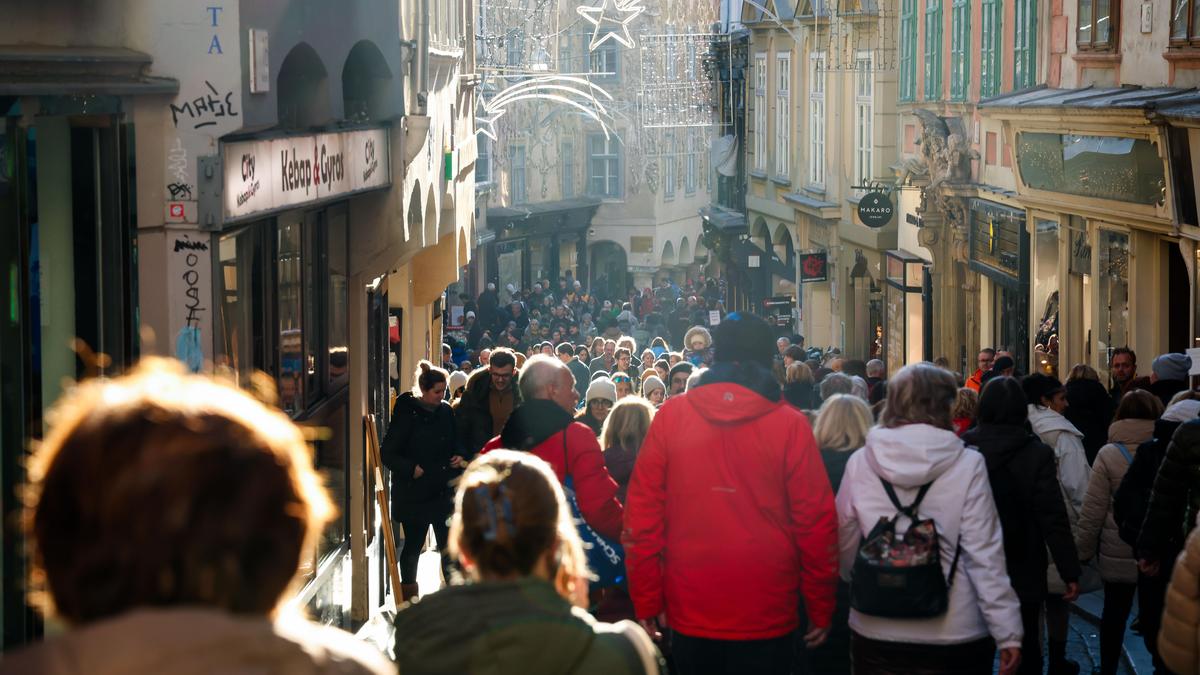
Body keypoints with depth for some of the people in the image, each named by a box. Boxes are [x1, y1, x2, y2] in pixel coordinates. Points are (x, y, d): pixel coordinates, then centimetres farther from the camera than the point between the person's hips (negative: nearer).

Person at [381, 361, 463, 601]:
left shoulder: (446, 411, 5)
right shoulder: (406, 413, -11)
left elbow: (454, 443, 21)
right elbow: (387, 453, -10)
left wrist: (458, 457, 1)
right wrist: (412, 469, -19)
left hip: (444, 491, 5)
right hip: (414, 493, -4)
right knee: (413, 546, 7)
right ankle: (409, 597, 21)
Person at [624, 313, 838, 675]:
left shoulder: (670, 416, -4)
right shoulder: (791, 425, -7)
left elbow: (643, 513, -3)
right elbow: (816, 522, -6)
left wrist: (647, 602, 5)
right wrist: (821, 610, 5)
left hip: (689, 614, 1)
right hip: (766, 618, -1)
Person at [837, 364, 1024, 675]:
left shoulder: (860, 463, -3)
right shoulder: (967, 465, -10)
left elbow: (845, 547, 5)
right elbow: (985, 556, -12)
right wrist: (1008, 632, -8)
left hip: (876, 634, 2)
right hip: (955, 636, -2)